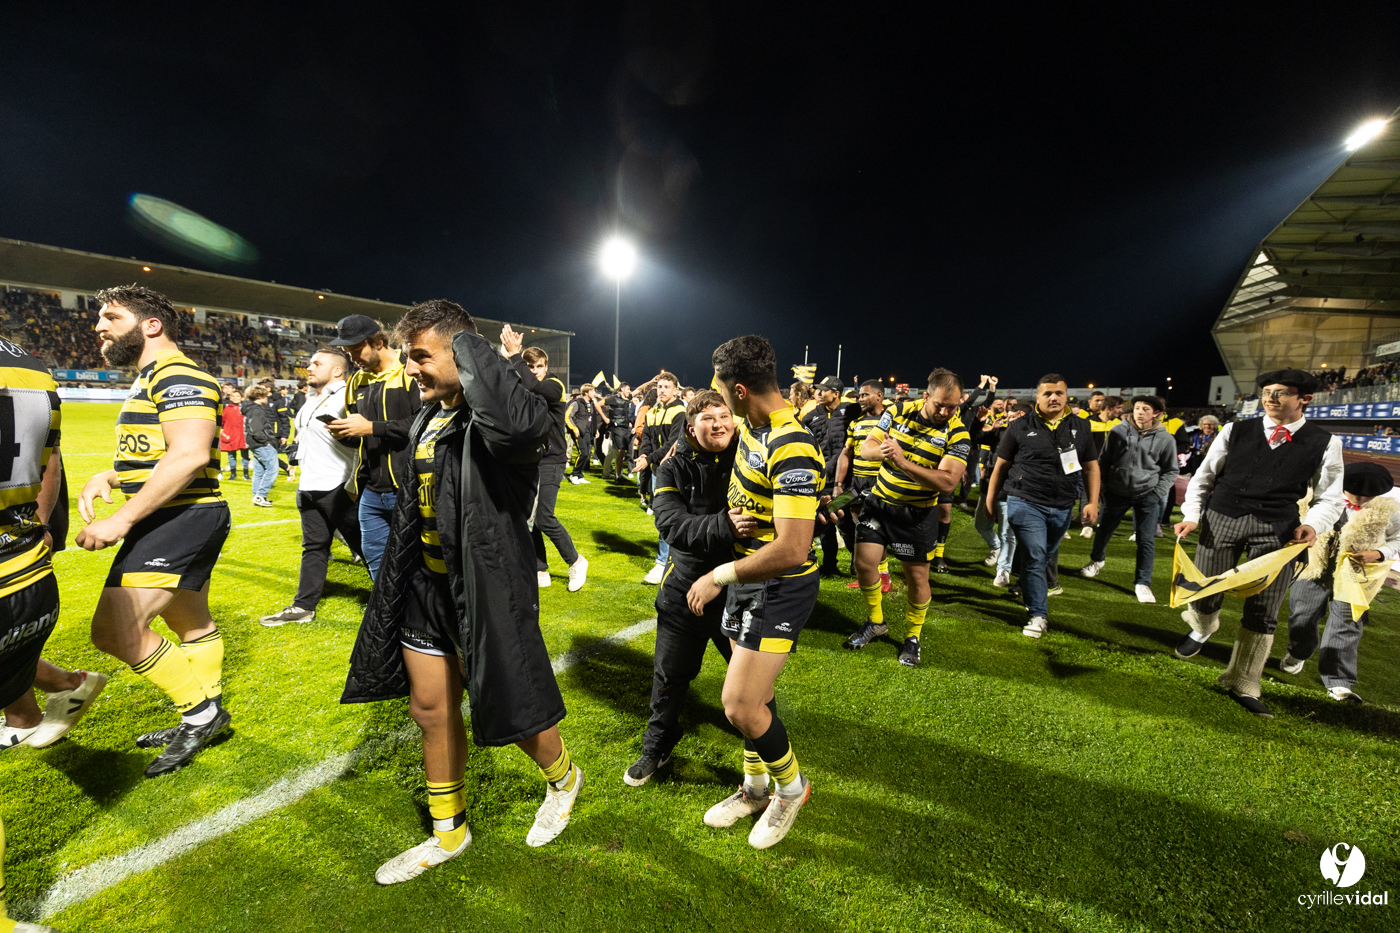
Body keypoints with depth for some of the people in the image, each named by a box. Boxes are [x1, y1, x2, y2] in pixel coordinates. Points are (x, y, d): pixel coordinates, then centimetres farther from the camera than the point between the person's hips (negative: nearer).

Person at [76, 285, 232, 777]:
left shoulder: (178, 375, -14)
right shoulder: (150, 380, 21)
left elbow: (189, 455, -27)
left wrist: (122, 519, -27)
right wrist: (106, 477, 10)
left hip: (183, 517, -11)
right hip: (170, 520, 11)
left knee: (116, 629, -16)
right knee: (193, 624, 19)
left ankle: (201, 710, 0)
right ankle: (203, 720, 33)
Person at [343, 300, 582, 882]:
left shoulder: (492, 420, -20)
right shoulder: (428, 420, 8)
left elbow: (523, 423, -48)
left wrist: (470, 346, -30)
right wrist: (396, 586, 25)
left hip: (487, 591, -8)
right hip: (427, 588, 9)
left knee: (511, 709, 7)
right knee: (431, 710, 17)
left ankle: (562, 778, 41)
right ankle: (448, 834, 40)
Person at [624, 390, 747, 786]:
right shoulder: (674, 468, -8)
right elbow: (671, 523, -25)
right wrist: (722, 526, -40)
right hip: (686, 589, 0)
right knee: (669, 675, 14)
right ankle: (657, 749, 40)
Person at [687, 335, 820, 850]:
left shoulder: (792, 451, -29)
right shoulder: (752, 425, 0)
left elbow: (792, 550, -34)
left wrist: (719, 575, -24)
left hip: (779, 589, -9)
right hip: (747, 579, 9)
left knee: (740, 704, -9)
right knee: (751, 691, 19)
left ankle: (791, 785, 20)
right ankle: (756, 787, 40)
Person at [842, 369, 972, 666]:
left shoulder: (958, 435, -15)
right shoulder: (899, 411, -6)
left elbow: (947, 482, -25)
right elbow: (866, 447, -4)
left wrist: (902, 462, -34)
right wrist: (882, 451, -28)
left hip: (918, 512, -2)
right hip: (880, 501, 3)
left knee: (917, 576, 4)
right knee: (863, 562, -1)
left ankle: (913, 636, 29)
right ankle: (875, 622, 24)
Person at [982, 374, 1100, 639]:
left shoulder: (1080, 428, 7)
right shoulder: (1020, 427, -2)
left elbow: (1091, 467, 11)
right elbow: (1001, 465, 2)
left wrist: (1093, 502, 2)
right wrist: (990, 499, 1)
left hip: (1062, 508, 4)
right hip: (1026, 504, -4)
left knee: (1046, 557, 18)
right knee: (1035, 558, -8)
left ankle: (1027, 592, 41)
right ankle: (1038, 615, 2)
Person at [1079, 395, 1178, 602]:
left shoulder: (1165, 439, -4)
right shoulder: (1118, 431, -5)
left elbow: (1171, 471, 6)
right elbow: (1104, 461, 5)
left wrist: (1156, 492, -5)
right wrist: (1105, 486, 2)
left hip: (1147, 495, -1)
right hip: (1117, 492, 1)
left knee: (1146, 541, -1)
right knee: (1103, 531, 14)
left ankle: (1142, 583, 9)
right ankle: (1097, 560, 43)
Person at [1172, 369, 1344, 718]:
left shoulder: (1324, 444, 5)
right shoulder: (1236, 431, 5)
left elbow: (1330, 498, 7)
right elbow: (1203, 477, 8)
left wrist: (1313, 524, -12)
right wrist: (1192, 515, -2)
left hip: (1277, 530, 0)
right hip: (1221, 518, 0)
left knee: (1263, 613, 5)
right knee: (1205, 595, 5)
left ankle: (1243, 686, 21)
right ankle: (1201, 629, 43)